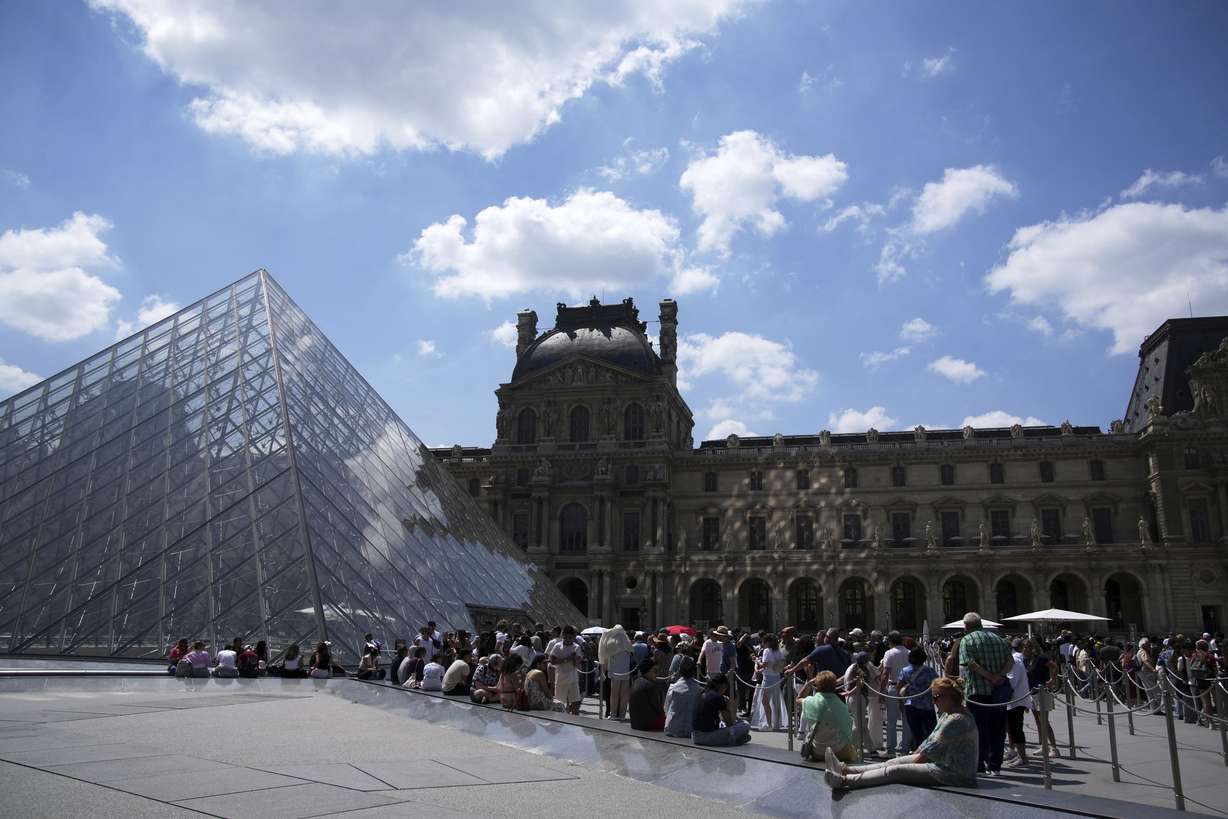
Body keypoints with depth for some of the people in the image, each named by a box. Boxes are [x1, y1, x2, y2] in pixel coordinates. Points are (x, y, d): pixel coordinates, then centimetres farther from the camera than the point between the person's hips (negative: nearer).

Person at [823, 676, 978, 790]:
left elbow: (932, 749, -19)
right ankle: (846, 769, -2)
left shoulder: (957, 720, -21)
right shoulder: (948, 715, 12)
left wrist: (911, 762, -8)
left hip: (954, 774, -10)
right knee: (894, 762, 2)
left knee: (895, 771, -18)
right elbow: (931, 740, 17)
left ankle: (843, 780, -25)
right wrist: (914, 755, 10)